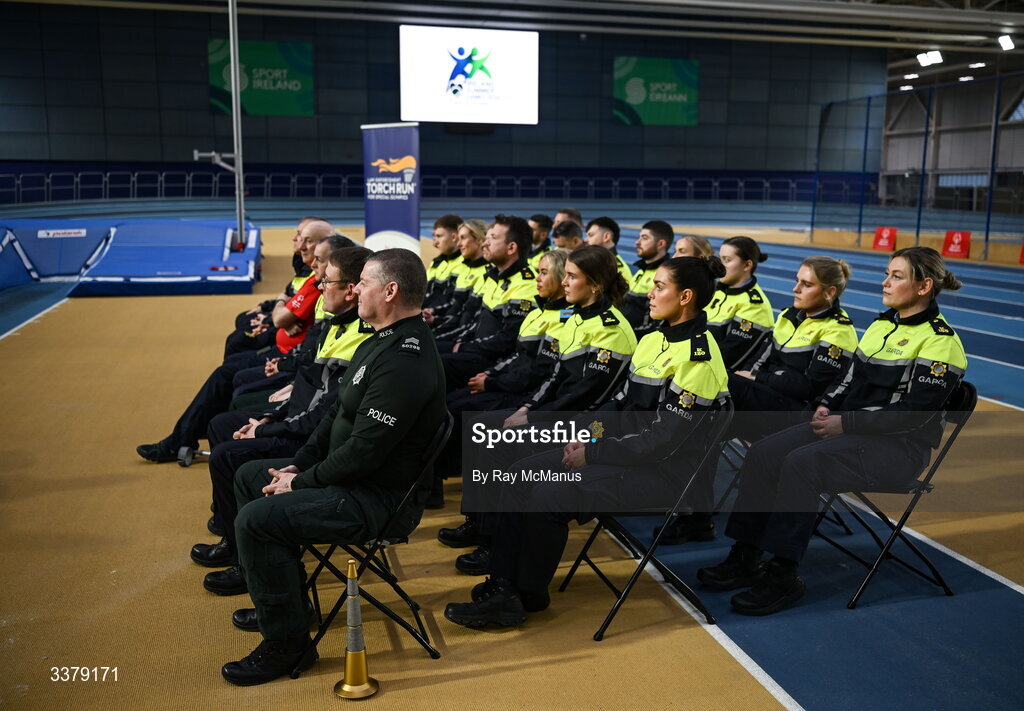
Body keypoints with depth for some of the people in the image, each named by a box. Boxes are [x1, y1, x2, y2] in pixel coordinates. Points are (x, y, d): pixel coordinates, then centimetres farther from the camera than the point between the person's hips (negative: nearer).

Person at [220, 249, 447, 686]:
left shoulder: (405, 363, -26)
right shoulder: (381, 342, 8)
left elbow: (363, 451, -27)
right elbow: (337, 416, 15)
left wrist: (302, 483, -14)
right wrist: (298, 466, 5)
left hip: (382, 498, -11)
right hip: (353, 474, 11)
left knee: (257, 519, -21)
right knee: (249, 477, 19)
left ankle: (286, 646, -5)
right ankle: (281, 593, 30)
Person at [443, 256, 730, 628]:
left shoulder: (698, 358, -19)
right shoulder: (654, 340, 8)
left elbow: (663, 440, -21)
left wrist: (592, 453, -17)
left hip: (664, 469, -9)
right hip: (625, 449, 9)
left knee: (547, 497, -23)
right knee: (521, 473, -2)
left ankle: (528, 595, 0)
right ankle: (502, 586, -1)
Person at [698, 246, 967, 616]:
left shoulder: (939, 341, -11)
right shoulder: (882, 325, 14)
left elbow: (914, 412, -18)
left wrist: (846, 423, -19)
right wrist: (827, 405, -2)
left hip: (901, 447, -8)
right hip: (851, 429, 8)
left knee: (802, 463, -31)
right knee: (763, 454, -12)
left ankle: (784, 576, -21)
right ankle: (745, 558, -8)